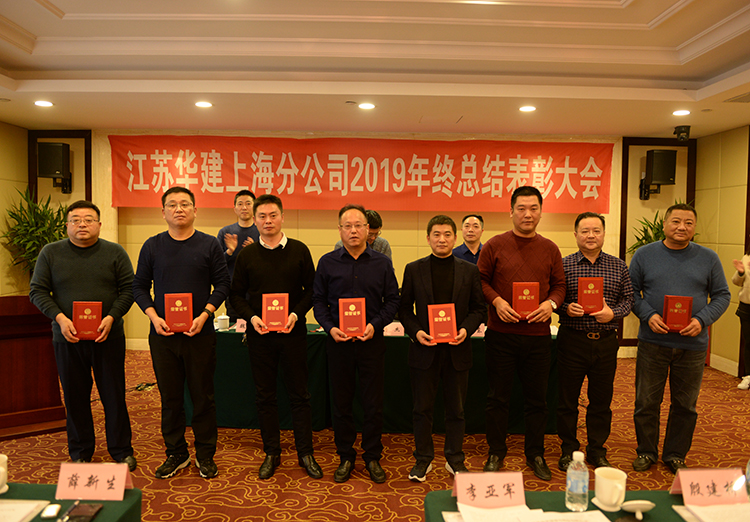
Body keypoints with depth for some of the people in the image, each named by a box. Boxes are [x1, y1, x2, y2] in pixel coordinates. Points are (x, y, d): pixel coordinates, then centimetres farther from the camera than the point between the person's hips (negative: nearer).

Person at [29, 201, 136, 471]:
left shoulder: (115, 252, 2)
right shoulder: (51, 253, 4)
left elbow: (128, 289, 0)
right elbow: (37, 292, 3)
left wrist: (111, 317, -15)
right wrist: (60, 318, -12)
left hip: (108, 337, -1)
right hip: (67, 338, 1)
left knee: (114, 395, 5)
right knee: (75, 397, 11)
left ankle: (121, 451, 20)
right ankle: (80, 453, 27)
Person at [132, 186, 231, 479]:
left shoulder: (209, 244, 1)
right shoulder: (152, 246, 6)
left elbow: (222, 284, 1)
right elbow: (139, 286, 8)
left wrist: (204, 315, -12)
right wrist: (154, 317, -7)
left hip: (200, 334, -1)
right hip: (163, 334, 2)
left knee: (203, 396, 6)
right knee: (170, 397, 10)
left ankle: (205, 454, 21)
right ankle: (176, 453, 25)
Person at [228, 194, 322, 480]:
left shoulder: (299, 250, 1)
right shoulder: (247, 255, 5)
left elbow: (312, 289, 2)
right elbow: (236, 294, 7)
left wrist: (296, 314, -13)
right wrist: (251, 317, -9)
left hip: (293, 332, -1)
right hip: (259, 334, 1)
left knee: (299, 394, 6)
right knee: (265, 395, 9)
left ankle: (305, 453, 20)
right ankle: (271, 453, 24)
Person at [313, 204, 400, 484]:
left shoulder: (382, 262, 3)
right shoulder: (327, 262, 3)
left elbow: (393, 300, 3)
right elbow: (318, 300, 5)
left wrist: (375, 325, -12)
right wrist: (330, 327, -11)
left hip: (372, 340, 0)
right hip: (338, 341, 0)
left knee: (374, 403, 7)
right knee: (341, 403, 9)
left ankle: (372, 457, 24)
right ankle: (345, 457, 26)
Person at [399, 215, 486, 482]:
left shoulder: (469, 271, 4)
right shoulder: (414, 269, 3)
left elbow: (479, 308, 6)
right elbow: (404, 308, 5)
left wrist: (466, 329, -11)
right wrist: (415, 331, -11)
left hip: (457, 350, 1)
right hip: (424, 349, 0)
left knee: (456, 409, 11)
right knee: (422, 408, 8)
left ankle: (455, 459, 28)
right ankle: (423, 459, 24)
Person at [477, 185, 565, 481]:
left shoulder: (550, 249, 8)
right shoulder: (495, 245, -1)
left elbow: (560, 285, 11)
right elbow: (480, 280, 1)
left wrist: (551, 303, -8)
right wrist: (496, 301, -15)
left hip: (538, 334, 3)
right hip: (501, 333, -2)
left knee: (537, 398, 12)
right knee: (498, 397, 8)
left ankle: (535, 454, 30)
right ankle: (496, 453, 25)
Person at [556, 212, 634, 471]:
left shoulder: (619, 266, 7)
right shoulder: (563, 265, -1)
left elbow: (628, 299, 7)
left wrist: (613, 313, -12)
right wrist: (566, 308, -18)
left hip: (606, 342, 2)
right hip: (572, 340, -2)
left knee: (601, 400, 11)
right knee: (567, 399, 7)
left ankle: (597, 450, 28)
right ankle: (568, 450, 23)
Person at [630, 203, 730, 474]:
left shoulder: (708, 258, 4)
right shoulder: (644, 255, 1)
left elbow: (721, 296, 6)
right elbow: (631, 292, 3)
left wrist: (702, 320, -11)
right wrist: (648, 315, -14)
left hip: (693, 345, 1)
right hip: (653, 342, -1)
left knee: (685, 405, 11)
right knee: (647, 402, 7)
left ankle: (675, 455, 28)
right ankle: (646, 452, 25)